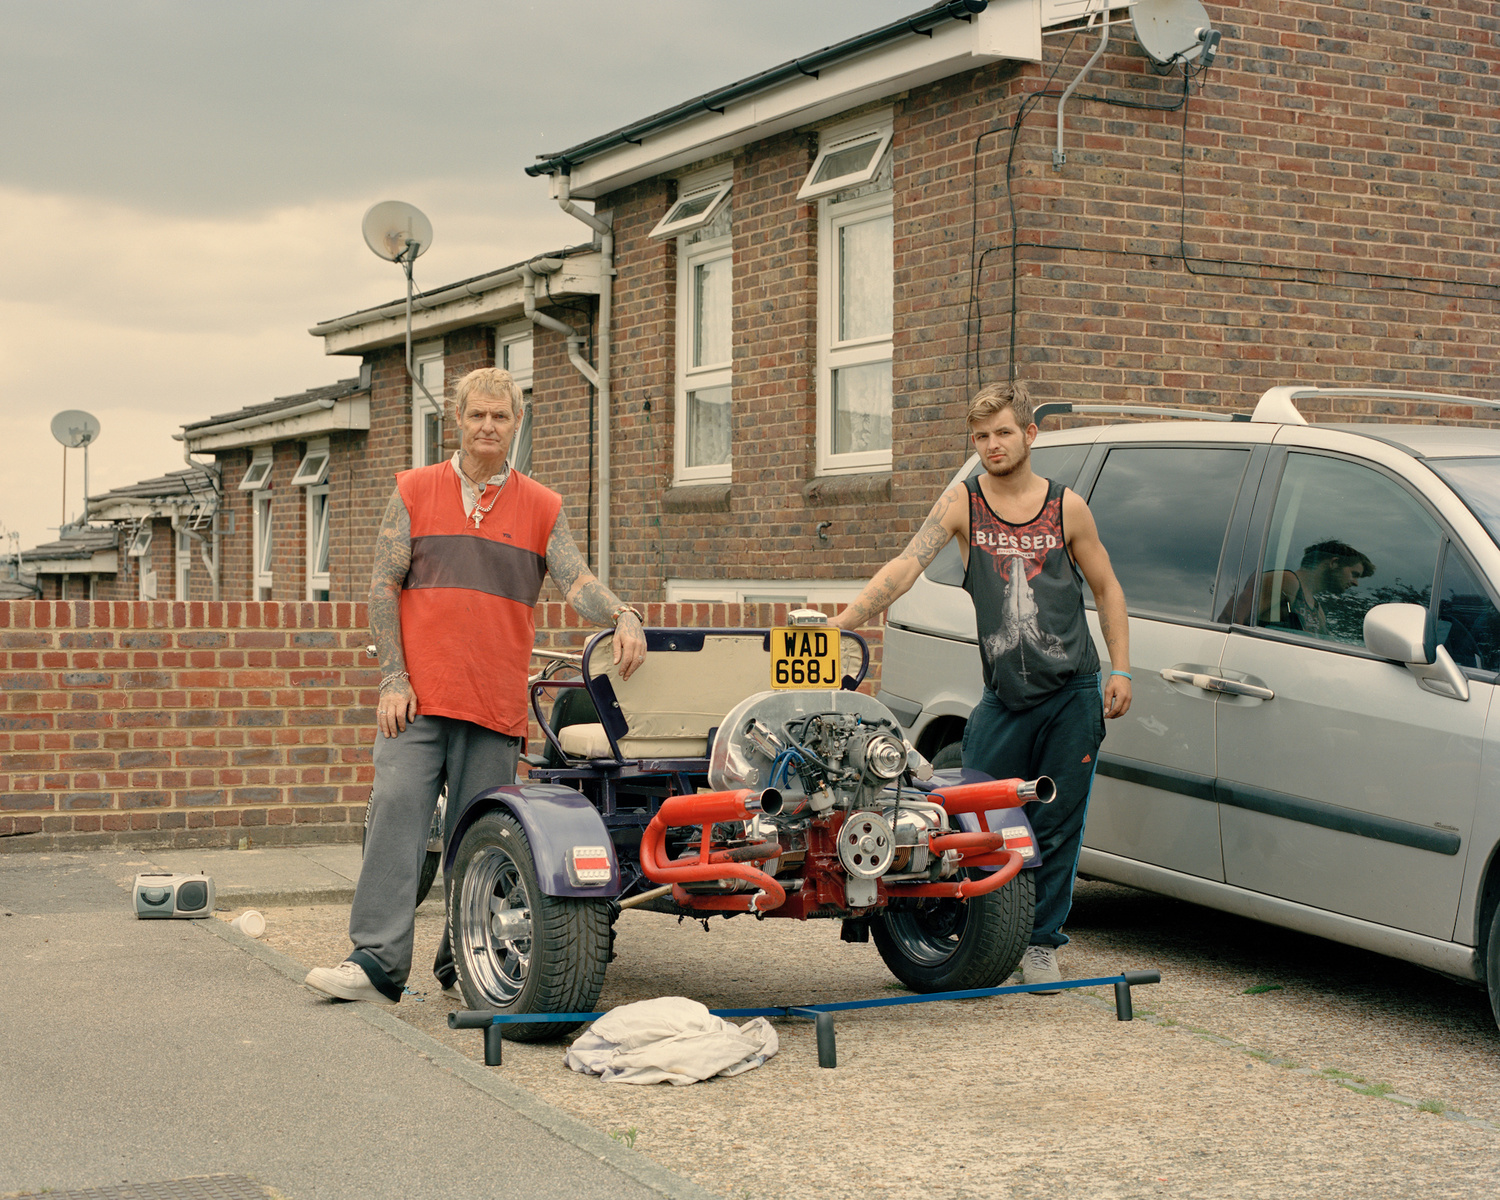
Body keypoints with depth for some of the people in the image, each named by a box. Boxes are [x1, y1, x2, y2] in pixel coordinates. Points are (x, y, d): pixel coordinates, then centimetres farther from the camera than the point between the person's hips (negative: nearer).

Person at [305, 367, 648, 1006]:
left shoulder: (542, 508, 10)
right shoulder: (414, 491, 9)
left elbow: (577, 581, -1)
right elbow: (384, 585, 6)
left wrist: (622, 617, -23)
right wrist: (393, 678, -3)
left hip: (497, 706, 1)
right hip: (417, 697, -1)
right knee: (396, 813, -10)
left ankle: (463, 964, 13)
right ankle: (377, 960, -10)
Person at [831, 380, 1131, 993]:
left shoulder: (1067, 507, 4)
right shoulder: (962, 503, 2)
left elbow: (1107, 588, 13)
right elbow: (906, 564, -10)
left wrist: (1120, 670, 6)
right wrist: (842, 620, -23)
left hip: (1072, 694, 0)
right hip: (1004, 696, 0)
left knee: (1056, 828, 4)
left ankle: (1041, 943, 19)